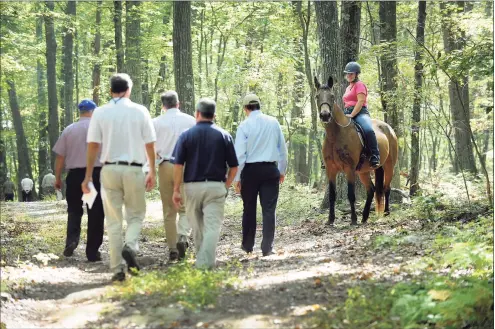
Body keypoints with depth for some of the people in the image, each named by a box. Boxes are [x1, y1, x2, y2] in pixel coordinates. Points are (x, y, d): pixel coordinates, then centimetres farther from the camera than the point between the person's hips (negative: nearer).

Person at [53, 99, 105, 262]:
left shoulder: (69, 130, 5)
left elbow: (60, 156, 5)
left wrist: (58, 178, 13)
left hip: (74, 175, 2)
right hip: (97, 173, -2)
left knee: (74, 210, 16)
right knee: (95, 213, 5)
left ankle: (71, 239, -6)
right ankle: (92, 251, 6)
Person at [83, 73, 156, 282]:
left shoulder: (100, 113, 2)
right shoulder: (140, 111, 2)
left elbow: (93, 146, -1)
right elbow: (149, 145, 3)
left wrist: (88, 176, 4)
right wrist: (152, 172, 12)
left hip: (109, 169, 1)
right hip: (134, 170, -1)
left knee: (113, 221, 6)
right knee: (136, 216, 14)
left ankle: (118, 269, 3)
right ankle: (130, 246, -15)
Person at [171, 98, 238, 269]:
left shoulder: (186, 135, 1)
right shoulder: (224, 135, 3)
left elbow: (178, 165, -4)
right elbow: (233, 167, 3)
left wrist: (176, 190, 0)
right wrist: (226, 186, 17)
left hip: (192, 186, 1)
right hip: (216, 186, -1)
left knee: (197, 228, 15)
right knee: (212, 227, -6)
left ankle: (202, 260, 27)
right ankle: (205, 264, -19)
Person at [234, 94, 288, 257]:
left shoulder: (245, 125, -7)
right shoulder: (273, 122, 3)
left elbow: (240, 153, -8)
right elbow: (282, 148, 9)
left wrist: (237, 177, -3)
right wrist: (282, 170, 20)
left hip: (250, 170, -2)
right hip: (271, 169, 2)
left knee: (249, 209, 12)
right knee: (269, 209, 2)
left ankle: (247, 246, 21)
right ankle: (267, 248, -2)